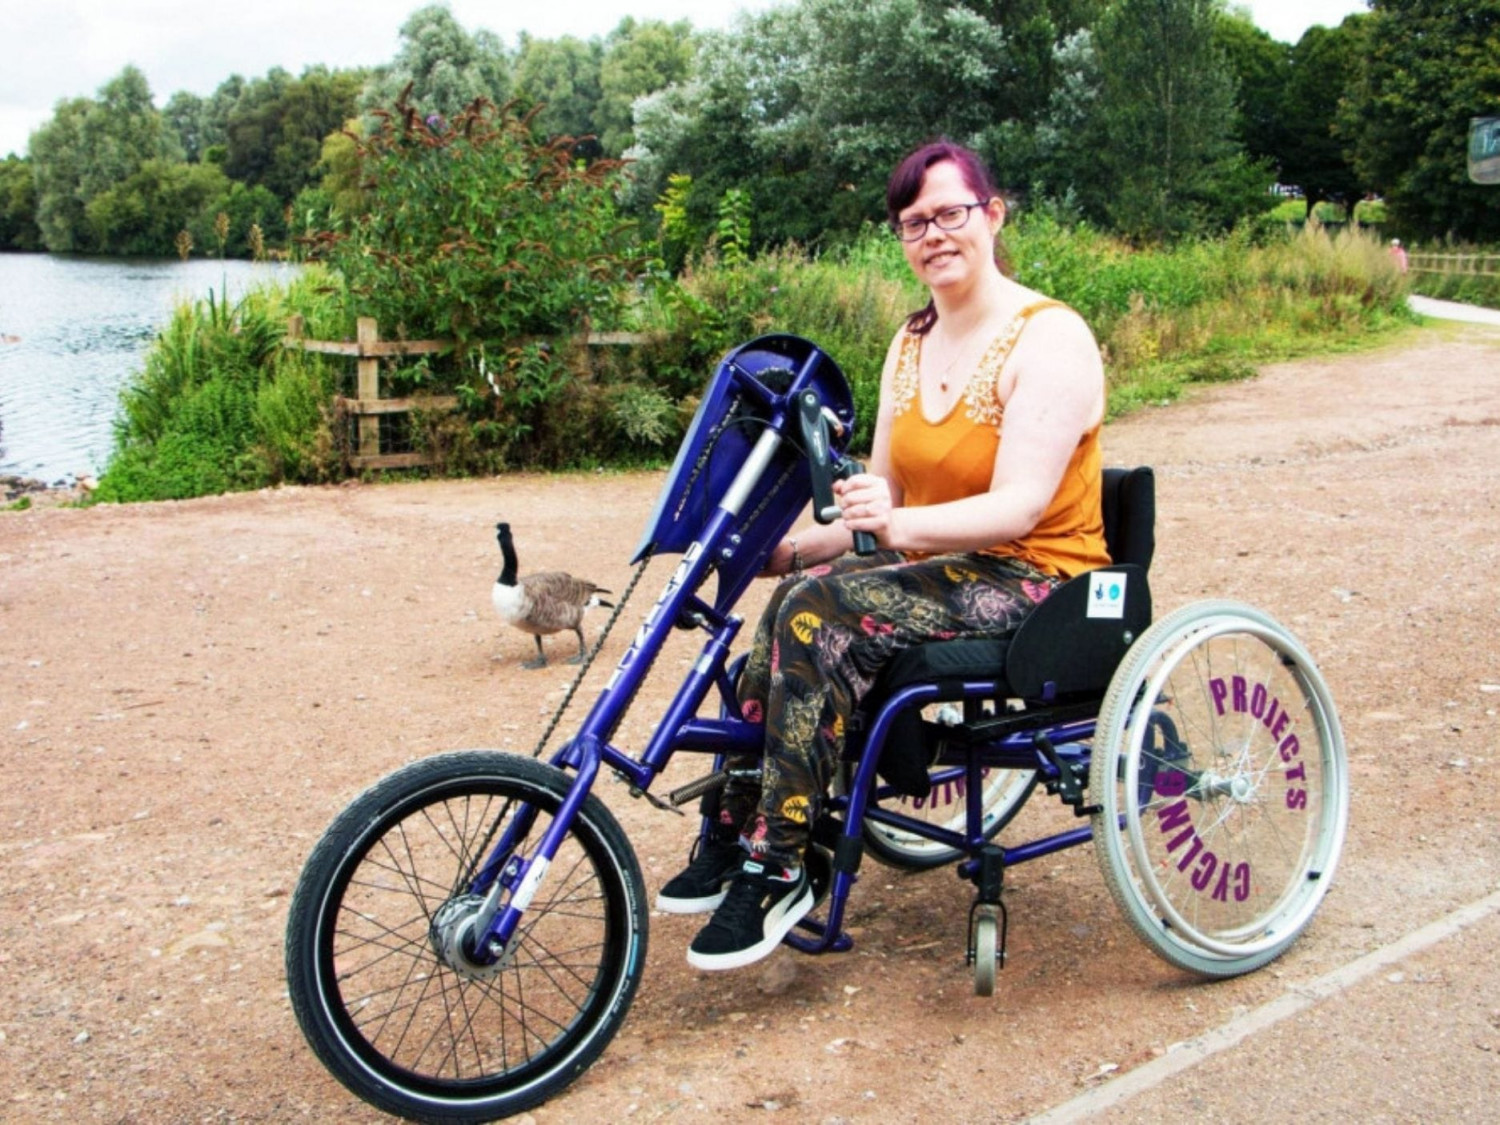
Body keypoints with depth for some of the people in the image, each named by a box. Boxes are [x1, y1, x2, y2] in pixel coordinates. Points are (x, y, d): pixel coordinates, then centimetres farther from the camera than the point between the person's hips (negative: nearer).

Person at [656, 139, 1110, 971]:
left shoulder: (1049, 339, -12)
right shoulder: (912, 343, 11)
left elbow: (1019, 506, -23)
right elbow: (884, 497, 9)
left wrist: (900, 525, -40)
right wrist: (791, 548, -9)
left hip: (1035, 582, -7)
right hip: (941, 564, 7)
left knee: (820, 612, -28)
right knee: (800, 594, -20)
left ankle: (774, 870, -22)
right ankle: (734, 830, -15)